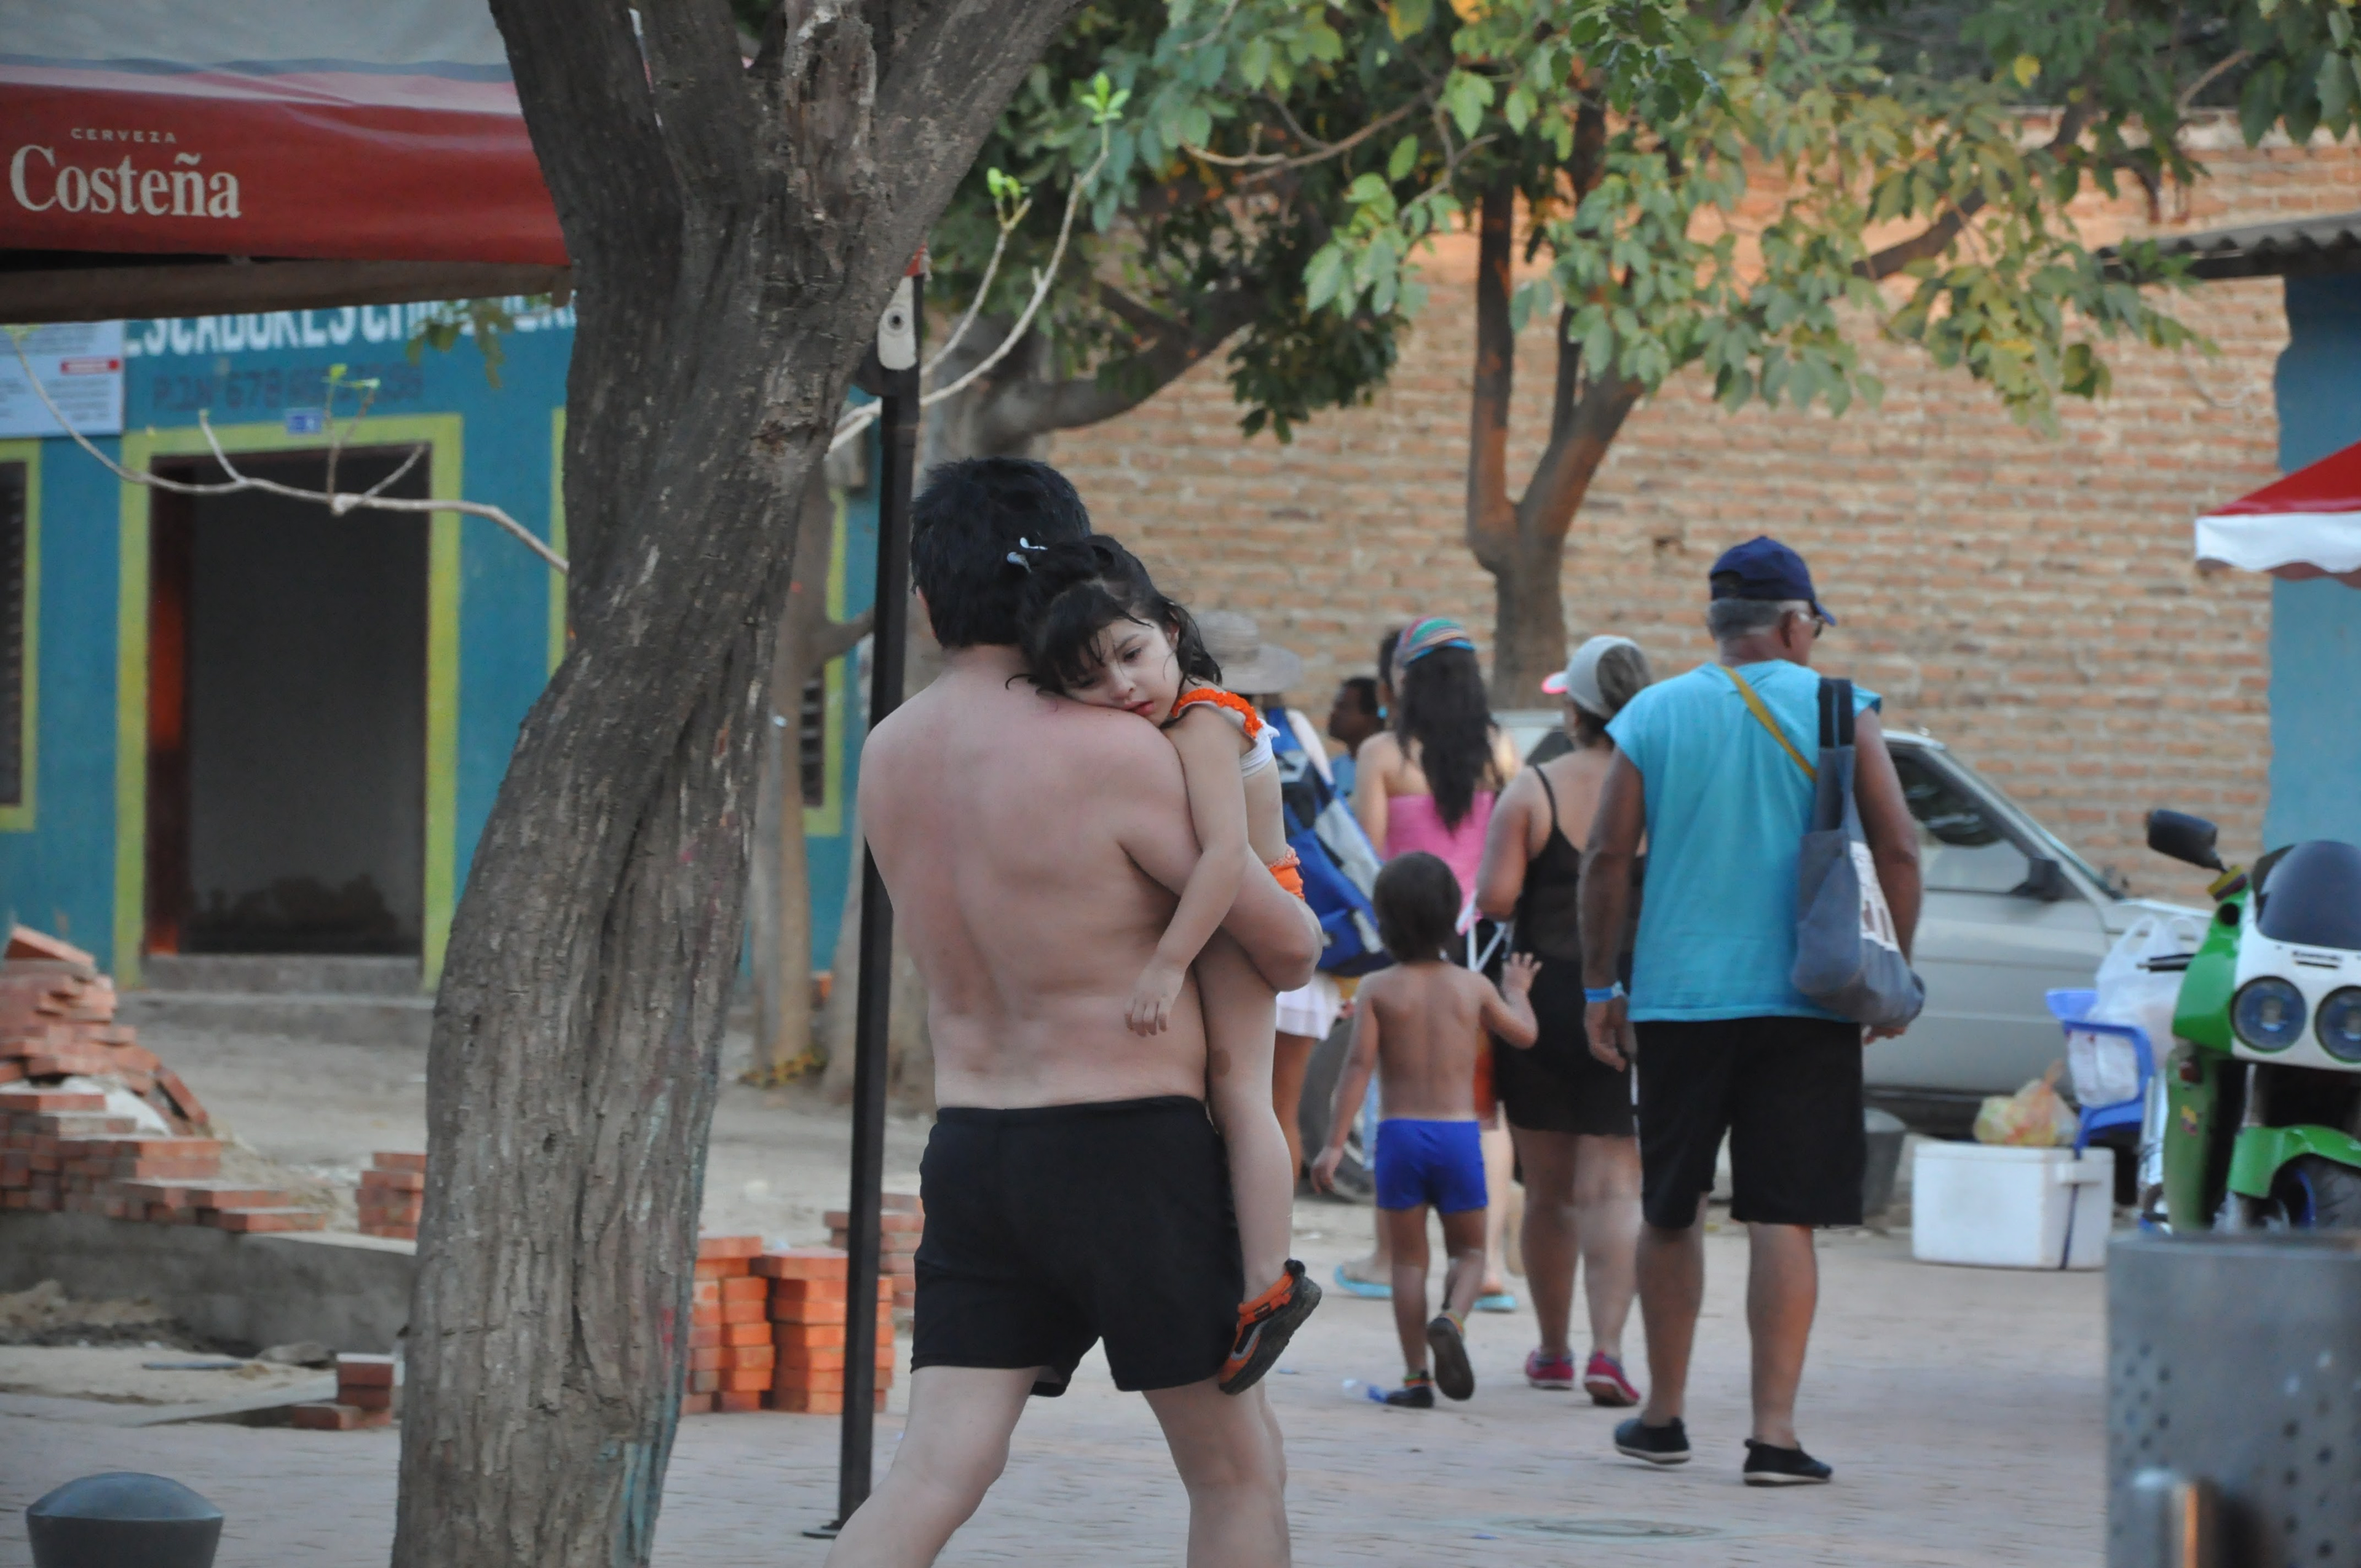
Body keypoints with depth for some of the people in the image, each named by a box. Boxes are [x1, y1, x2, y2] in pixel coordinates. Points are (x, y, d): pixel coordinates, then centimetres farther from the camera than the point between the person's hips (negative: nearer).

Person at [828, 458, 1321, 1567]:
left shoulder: (890, 757, 6)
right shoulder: (1111, 751, -14)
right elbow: (1288, 940, -6)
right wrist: (1273, 970, 18)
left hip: (968, 1143, 6)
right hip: (1129, 1144, -5)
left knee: (933, 1474, -1)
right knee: (1238, 1474, 10)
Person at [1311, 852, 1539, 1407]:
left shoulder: (1377, 990, -2)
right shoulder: (1473, 987, 5)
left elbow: (1359, 1065, -10)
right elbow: (1523, 1033, 20)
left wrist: (1335, 1143, -11)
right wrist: (1516, 991, 41)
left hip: (1400, 1133, -1)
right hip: (1459, 1132, 1)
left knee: (1409, 1258, 8)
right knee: (1468, 1251, 14)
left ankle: (1416, 1375, 3)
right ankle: (1452, 1317, -17)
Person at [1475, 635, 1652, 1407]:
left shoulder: (1532, 791, -7)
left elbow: (1495, 898, -13)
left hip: (1544, 998, 0)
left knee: (1548, 1192, 13)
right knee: (1612, 1189, -2)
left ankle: (1553, 1350, 24)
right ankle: (1607, 1349, -18)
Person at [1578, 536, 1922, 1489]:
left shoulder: (1652, 716, 4)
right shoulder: (1837, 713, 0)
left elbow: (1606, 858, 2)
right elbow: (1897, 852, -2)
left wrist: (1599, 986, 9)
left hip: (1677, 999, 2)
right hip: (1804, 1000, -2)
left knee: (1669, 1212, 15)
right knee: (1782, 1218, -2)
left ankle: (1663, 1416, 22)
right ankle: (1774, 1434, -7)